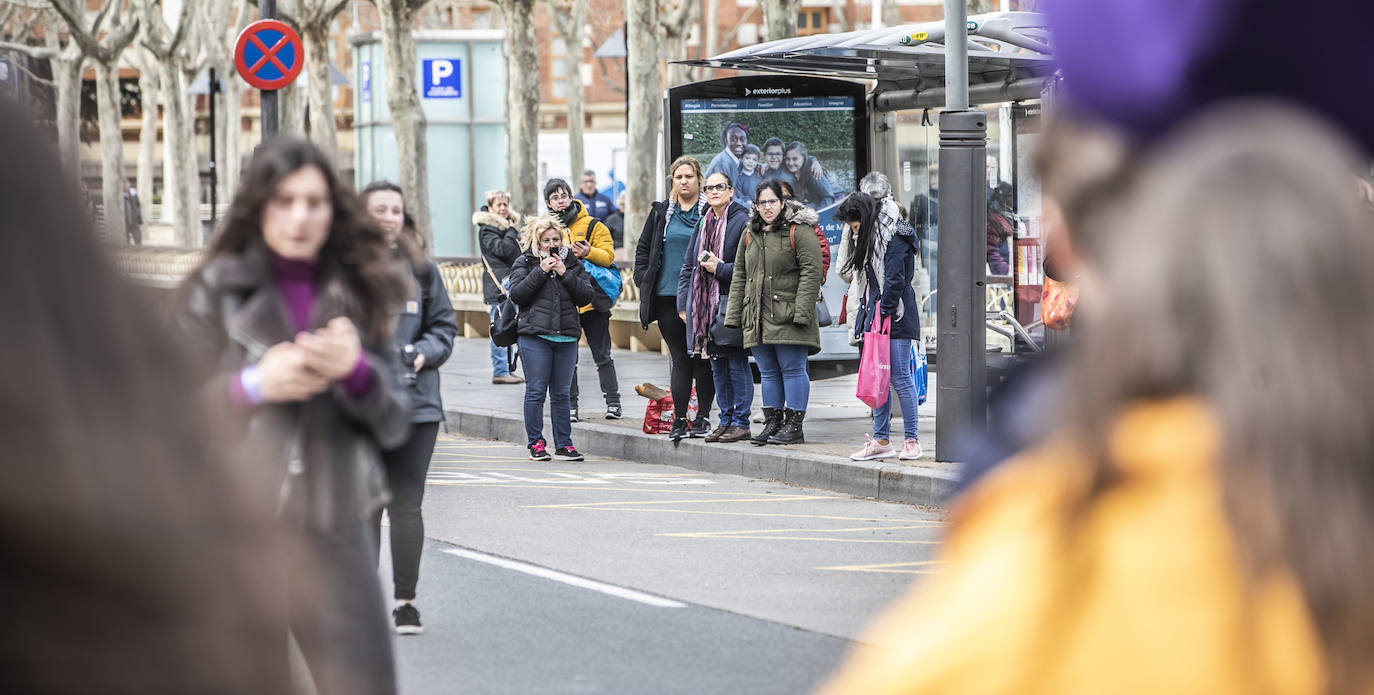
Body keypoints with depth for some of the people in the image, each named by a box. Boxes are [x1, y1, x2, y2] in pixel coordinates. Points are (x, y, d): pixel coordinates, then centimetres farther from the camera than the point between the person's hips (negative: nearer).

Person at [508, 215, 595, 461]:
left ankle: (563, 444, 10)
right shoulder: (525, 263, 5)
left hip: (567, 337, 3)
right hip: (535, 336, -3)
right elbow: (516, 293, -8)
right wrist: (541, 271, -11)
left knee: (562, 394, 6)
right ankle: (536, 444, 3)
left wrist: (565, 274, -6)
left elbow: (586, 296, 4)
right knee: (536, 392, -3)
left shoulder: (572, 263, 12)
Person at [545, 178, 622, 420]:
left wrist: (588, 253, -22)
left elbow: (608, 257, -3)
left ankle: (613, 402, 8)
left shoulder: (592, 226, 2)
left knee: (602, 356, 2)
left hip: (592, 300, -2)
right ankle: (571, 406, 12)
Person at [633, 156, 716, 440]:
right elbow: (643, 247, 17)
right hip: (667, 296, 3)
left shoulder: (710, 212, 1)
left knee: (701, 356, 1)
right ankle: (679, 419, 5)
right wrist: (644, 281, 7)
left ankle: (703, 417, 8)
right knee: (679, 358, 4)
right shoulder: (661, 212, 11)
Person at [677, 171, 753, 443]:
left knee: (737, 364, -4)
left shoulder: (742, 221, -7)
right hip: (705, 304, 7)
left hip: (731, 303, -7)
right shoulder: (704, 223, 15)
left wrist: (720, 268, -14)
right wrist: (684, 303, 11)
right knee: (718, 366, 10)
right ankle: (726, 420, 16)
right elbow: (689, 265, 18)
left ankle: (741, 422, 0)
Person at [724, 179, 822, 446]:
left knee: (792, 369, -4)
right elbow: (739, 276, 20)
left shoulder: (799, 231, -5)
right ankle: (772, 423, 15)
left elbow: (811, 272, -10)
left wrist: (801, 311, -17)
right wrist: (734, 313, 13)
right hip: (758, 318, 7)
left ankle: (794, 425, -1)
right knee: (768, 372, 10)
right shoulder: (750, 234, 16)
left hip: (787, 315, -7)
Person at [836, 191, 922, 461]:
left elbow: (895, 280, -16)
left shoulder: (893, 237, -11)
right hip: (875, 316, 9)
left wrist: (883, 313, -16)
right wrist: (865, 315, 13)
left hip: (895, 317, -9)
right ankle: (881, 441, 10)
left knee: (900, 378, -7)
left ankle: (912, 440, -2)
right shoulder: (869, 239, 19)